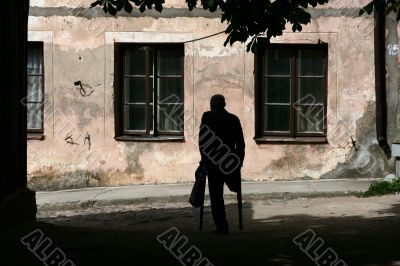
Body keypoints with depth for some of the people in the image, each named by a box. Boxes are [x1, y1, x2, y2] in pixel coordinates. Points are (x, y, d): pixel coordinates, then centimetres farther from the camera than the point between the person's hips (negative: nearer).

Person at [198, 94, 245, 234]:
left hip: (213, 162, -3)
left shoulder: (207, 117, -3)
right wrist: (240, 160, 14)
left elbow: (202, 139, -6)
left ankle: (221, 225, -2)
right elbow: (240, 142, 5)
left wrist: (204, 157, 3)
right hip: (231, 163, 3)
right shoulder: (234, 119, 4)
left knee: (216, 195, 1)